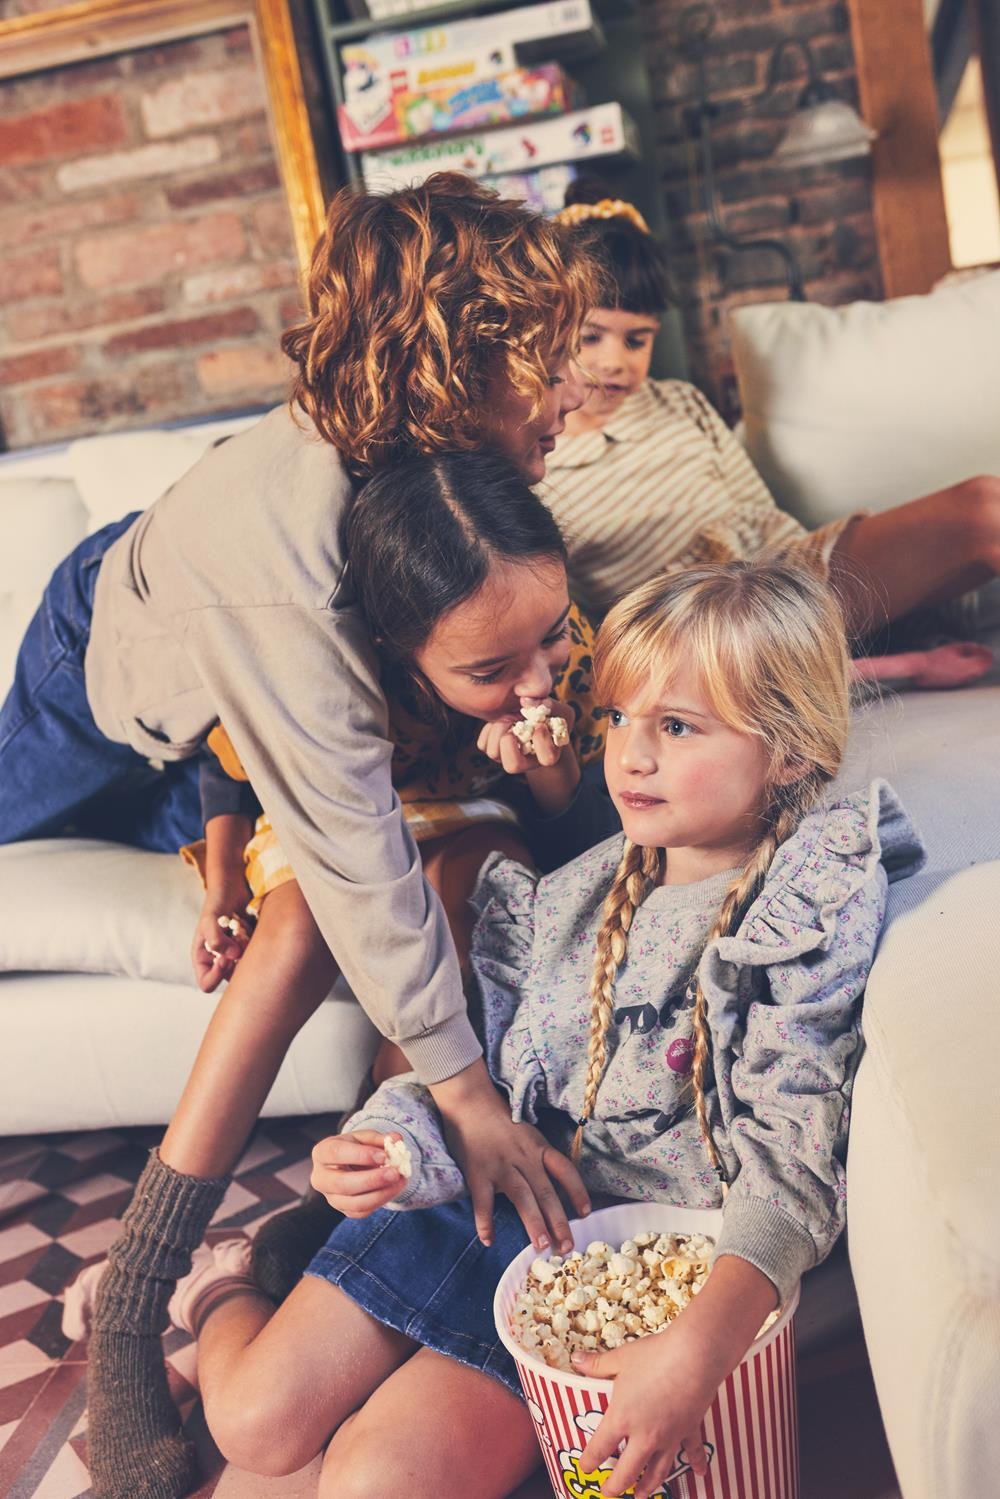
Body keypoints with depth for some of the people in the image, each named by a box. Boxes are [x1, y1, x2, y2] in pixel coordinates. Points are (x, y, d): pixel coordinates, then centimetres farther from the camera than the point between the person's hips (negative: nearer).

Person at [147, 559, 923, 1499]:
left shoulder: (809, 917, -14)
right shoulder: (581, 890, 3)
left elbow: (792, 1156, -21)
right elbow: (488, 1060, 10)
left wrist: (701, 1347, -36)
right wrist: (390, 1139, -12)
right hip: (483, 1189, 4)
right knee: (257, 1423, -2)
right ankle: (225, 1292, 31)